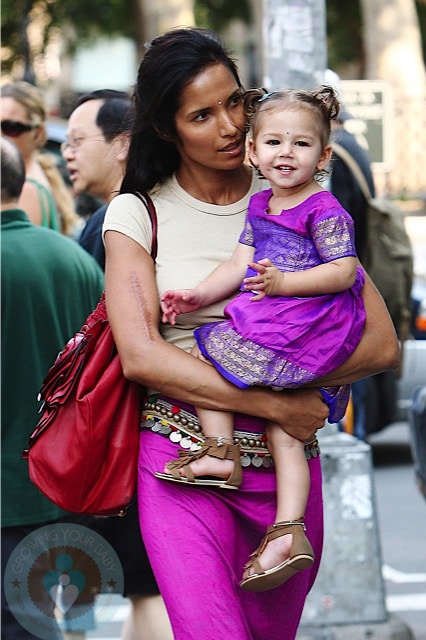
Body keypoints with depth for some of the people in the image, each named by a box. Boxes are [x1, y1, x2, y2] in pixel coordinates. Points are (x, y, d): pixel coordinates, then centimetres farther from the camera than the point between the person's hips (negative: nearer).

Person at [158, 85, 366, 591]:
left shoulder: (324, 210, -10)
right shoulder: (260, 206, 17)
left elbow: (343, 271, -17)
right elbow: (239, 265, 13)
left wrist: (284, 283, -25)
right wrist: (198, 296, 0)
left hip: (306, 330, -9)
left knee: (205, 351, -3)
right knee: (284, 429, 6)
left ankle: (220, 453, 0)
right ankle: (290, 530, 3)